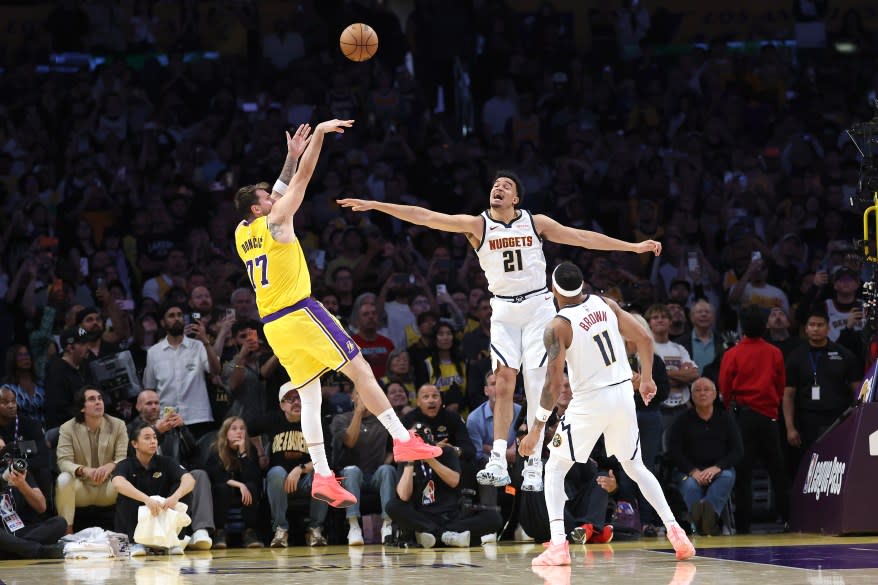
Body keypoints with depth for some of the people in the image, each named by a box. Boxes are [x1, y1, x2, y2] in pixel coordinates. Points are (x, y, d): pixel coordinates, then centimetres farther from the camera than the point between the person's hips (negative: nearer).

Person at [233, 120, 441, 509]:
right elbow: (303, 179, -5)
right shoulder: (275, 222, -5)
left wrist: (292, 154, 27)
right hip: (300, 314, -7)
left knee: (309, 397, 5)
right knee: (361, 371, -3)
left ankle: (322, 477, -4)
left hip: (273, 325, 7)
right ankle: (403, 440, -7)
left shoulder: (241, 235, 14)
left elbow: (280, 192, 27)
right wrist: (319, 134, -2)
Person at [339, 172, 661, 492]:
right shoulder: (478, 225, -2)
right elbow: (426, 217, -8)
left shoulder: (536, 222, 0)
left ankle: (534, 465, -3)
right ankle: (498, 463, -12)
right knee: (503, 383, -9)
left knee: (535, 385, -5)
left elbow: (581, 237, 5)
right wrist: (374, 205, -16)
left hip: (538, 306, -1)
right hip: (503, 310, 1)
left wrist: (635, 247, 4)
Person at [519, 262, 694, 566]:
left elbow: (554, 383, -16)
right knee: (635, 467, 22)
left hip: (590, 401, -5)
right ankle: (675, 531, 9)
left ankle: (558, 544, -7)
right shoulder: (606, 305, 2)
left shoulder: (557, 327, -13)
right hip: (624, 393, 5)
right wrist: (646, 378, 18)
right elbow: (644, 339, 3)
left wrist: (536, 429, -10)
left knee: (554, 469, 9)